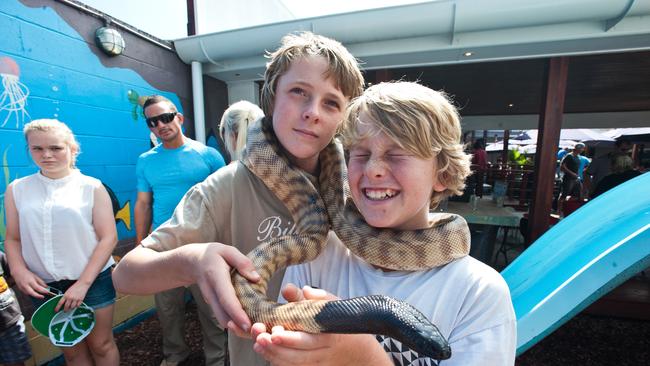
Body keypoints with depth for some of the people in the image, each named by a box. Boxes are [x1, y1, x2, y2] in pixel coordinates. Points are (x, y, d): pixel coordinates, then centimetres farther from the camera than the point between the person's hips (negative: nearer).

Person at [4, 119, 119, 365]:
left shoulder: (92, 187, -8)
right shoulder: (17, 189, 2)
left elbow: (109, 238, -10)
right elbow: (13, 239, 8)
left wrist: (83, 283, -13)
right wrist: (18, 271, -10)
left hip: (94, 281, -2)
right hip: (45, 286, 3)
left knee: (101, 345, 13)